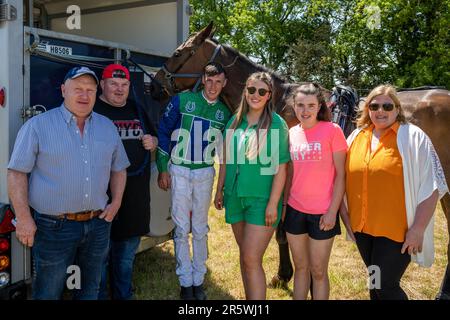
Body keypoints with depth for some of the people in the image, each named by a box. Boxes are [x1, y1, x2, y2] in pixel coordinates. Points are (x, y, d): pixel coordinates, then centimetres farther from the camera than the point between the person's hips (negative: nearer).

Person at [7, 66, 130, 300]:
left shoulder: (108, 127, 8)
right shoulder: (38, 125, -6)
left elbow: (118, 168, 16)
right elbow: (17, 173, -7)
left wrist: (116, 202, 4)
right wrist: (23, 218, -13)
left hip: (98, 225, 4)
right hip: (54, 227, -4)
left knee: (90, 290, 20)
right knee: (48, 292, 10)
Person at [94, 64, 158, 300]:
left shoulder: (137, 110, 15)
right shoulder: (92, 110, -6)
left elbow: (153, 138, 24)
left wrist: (152, 142, 3)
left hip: (136, 194, 6)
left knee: (127, 253, 19)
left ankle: (124, 295, 36)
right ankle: (99, 294, 22)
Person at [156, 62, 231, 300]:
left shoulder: (224, 112, 6)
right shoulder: (182, 100, -4)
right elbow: (163, 132, -2)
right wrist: (162, 169, -4)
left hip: (205, 174, 3)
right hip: (179, 171, -2)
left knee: (200, 229, 9)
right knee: (182, 229, 1)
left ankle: (198, 280, 22)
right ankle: (185, 282, 14)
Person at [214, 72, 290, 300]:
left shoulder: (277, 124, -7)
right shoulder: (234, 121, 7)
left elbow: (280, 167, -9)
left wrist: (273, 204, -13)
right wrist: (219, 190, 13)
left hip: (262, 199, -5)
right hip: (235, 197, 5)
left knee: (252, 259, -7)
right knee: (244, 254, 15)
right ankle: (248, 297, 30)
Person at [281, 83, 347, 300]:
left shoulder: (332, 130, -9)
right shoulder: (292, 133, 4)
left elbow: (341, 174, -9)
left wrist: (332, 211, -12)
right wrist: (284, 203, 9)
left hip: (322, 212, -4)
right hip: (295, 210, 4)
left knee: (318, 271, 9)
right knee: (300, 267, 17)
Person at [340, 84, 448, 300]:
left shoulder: (413, 137, -9)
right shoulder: (356, 137, 5)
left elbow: (431, 187, -12)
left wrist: (418, 229, -15)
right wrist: (345, 215, 6)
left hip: (396, 229, -5)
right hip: (362, 227, 5)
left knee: (385, 287, 0)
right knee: (374, 283, 18)